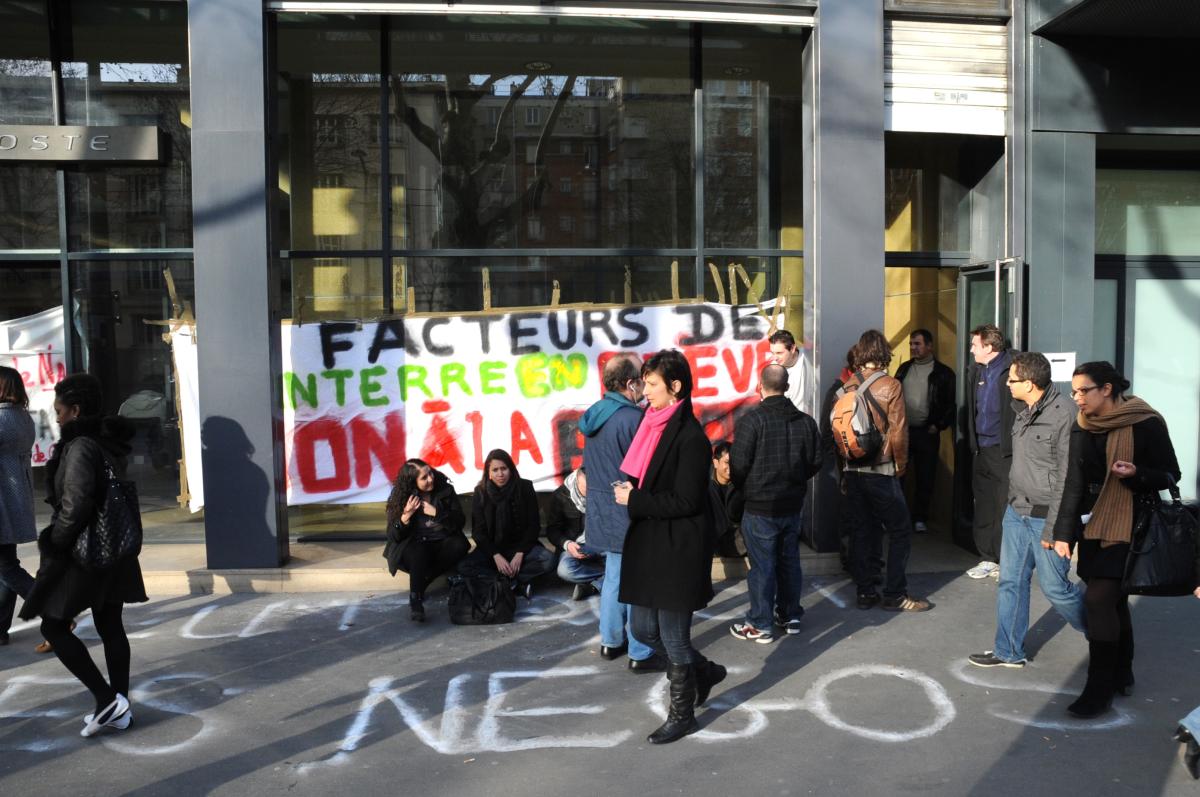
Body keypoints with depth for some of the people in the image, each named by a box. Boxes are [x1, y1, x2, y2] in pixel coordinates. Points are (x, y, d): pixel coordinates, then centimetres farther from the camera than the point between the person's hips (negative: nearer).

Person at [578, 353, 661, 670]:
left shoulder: (595, 414, 5)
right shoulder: (633, 419, -21)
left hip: (601, 510, 8)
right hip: (630, 513, -8)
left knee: (614, 576, 20)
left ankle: (611, 641, 31)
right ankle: (641, 654, 11)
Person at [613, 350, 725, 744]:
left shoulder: (690, 436, -17)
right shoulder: (653, 423, 7)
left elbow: (685, 501, -19)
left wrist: (634, 500, -15)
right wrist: (629, 490, -2)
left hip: (678, 549, -8)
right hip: (647, 544, 8)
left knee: (674, 637, 5)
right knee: (644, 629, 16)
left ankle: (682, 715, 24)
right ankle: (704, 671, 39)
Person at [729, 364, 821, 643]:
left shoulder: (751, 420, -17)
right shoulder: (806, 421, 0)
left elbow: (739, 465, -15)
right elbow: (815, 462, 7)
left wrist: (743, 489, 5)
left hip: (760, 507, -5)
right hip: (793, 505, 5)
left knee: (762, 566, 2)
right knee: (789, 560, 17)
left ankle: (760, 625, 11)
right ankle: (790, 616, 28)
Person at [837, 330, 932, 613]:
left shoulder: (847, 387, 2)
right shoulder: (890, 386, -10)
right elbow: (898, 431, -10)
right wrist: (900, 465, 5)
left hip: (852, 470, 5)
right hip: (880, 471, -5)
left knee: (861, 530, 12)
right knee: (900, 531, 5)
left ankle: (865, 592, 17)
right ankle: (895, 595, 6)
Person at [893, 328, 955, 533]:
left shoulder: (943, 373, -1)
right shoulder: (904, 368, 11)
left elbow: (951, 404, -2)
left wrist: (939, 426, -10)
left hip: (926, 432, -3)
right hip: (902, 430, 3)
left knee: (925, 477, 3)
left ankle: (920, 519, 15)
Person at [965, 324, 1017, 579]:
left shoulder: (1011, 369, -10)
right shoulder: (975, 372, 12)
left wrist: (1013, 444, -13)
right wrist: (973, 441, 14)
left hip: (1003, 450, -7)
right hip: (981, 449, 7)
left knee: (1005, 507, -2)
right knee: (983, 506, 11)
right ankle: (988, 558, 20)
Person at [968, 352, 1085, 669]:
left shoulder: (1064, 414, -20)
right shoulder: (1027, 412, 7)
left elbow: (1067, 478, -19)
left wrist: (1053, 528, -18)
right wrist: (1013, 502, 17)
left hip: (1045, 516, -8)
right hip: (1016, 511, 8)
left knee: (1055, 587, 4)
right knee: (1011, 581, 11)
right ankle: (1009, 652, 23)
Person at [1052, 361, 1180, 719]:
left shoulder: (1145, 424, -11)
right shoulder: (1082, 429, 6)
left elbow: (1170, 475, -4)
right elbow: (1074, 484, 6)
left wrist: (1136, 474, -25)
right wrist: (1063, 533, 1)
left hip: (1127, 528, -6)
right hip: (1092, 527, 6)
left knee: (1099, 600, -10)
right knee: (1113, 600, 14)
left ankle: (1099, 690, -1)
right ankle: (1121, 675, 30)